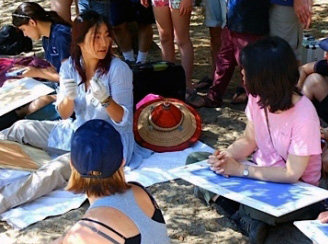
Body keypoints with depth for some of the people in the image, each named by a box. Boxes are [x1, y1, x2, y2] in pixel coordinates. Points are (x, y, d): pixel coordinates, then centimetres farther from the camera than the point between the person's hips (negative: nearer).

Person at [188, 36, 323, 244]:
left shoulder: (304, 116, -27)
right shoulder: (257, 98, -9)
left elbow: (291, 174, -25)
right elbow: (249, 140, 3)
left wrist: (240, 170, -25)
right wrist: (225, 157, -18)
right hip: (261, 173, 7)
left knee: (264, 209, -40)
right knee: (195, 160, -7)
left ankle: (244, 213, -6)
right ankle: (247, 216, -14)